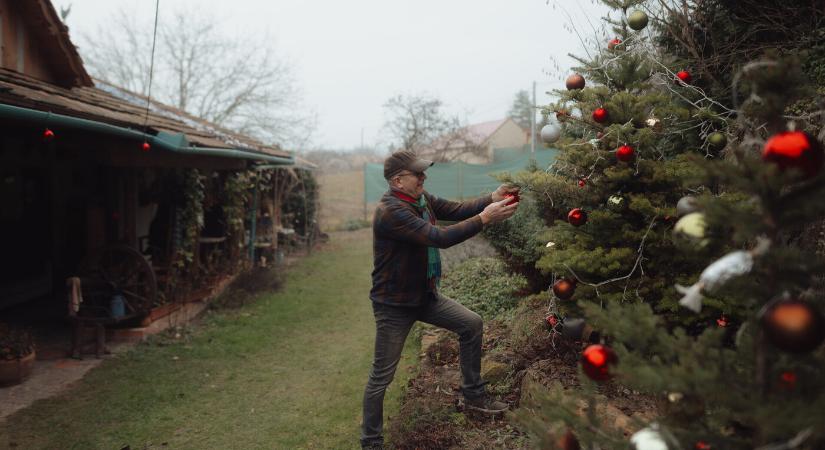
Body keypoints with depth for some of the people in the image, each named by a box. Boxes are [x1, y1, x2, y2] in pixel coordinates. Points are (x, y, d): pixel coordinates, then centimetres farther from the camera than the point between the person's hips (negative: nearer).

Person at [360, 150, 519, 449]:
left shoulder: (421, 199, 2)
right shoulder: (390, 212, -27)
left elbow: (456, 210, 0)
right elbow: (439, 237, -33)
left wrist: (493, 198, -15)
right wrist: (485, 218, -31)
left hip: (425, 295, 9)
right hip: (393, 304, -9)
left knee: (472, 324, 11)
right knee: (382, 376, 0)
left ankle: (473, 395, 27)